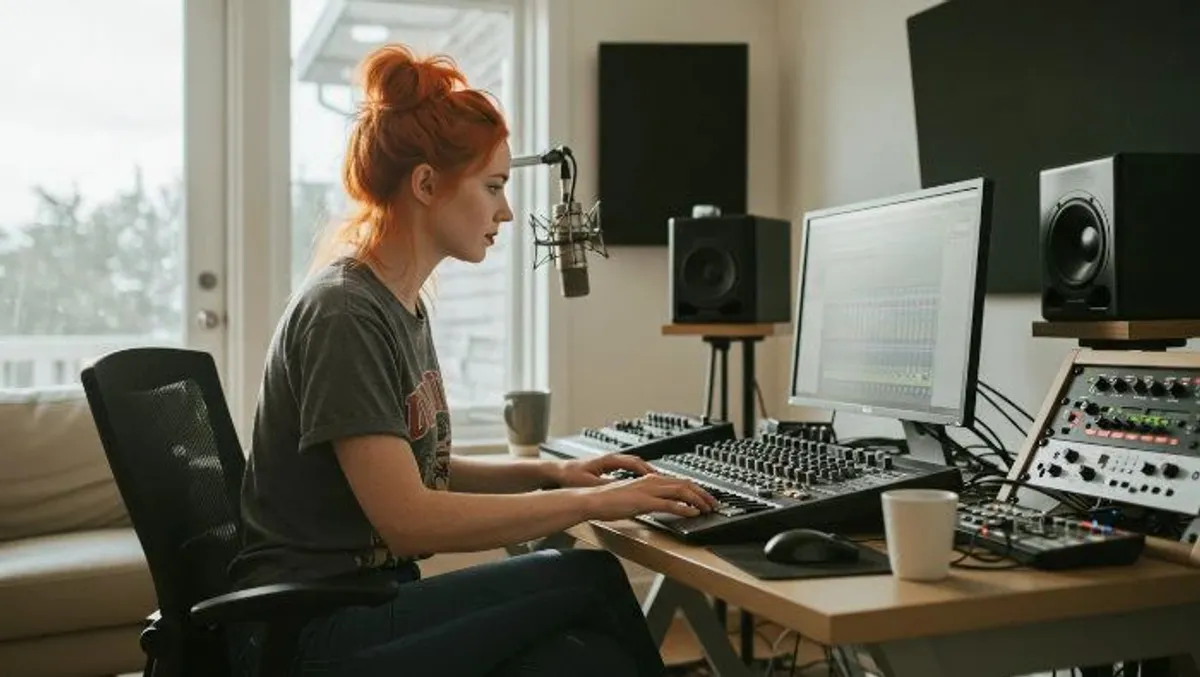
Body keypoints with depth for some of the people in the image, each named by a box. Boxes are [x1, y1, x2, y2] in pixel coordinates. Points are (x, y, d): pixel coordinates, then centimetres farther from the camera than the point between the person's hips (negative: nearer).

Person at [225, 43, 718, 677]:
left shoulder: (406, 304, 9)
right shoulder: (342, 315, -18)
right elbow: (409, 520, -22)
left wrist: (546, 472, 3)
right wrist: (594, 502, -18)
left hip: (370, 600, 7)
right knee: (591, 580, -15)